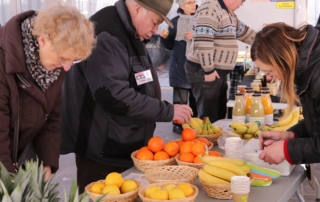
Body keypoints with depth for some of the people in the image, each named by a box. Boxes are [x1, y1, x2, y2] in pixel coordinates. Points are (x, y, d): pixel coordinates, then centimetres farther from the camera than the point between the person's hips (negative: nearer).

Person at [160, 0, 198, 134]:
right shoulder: (175, 22, 6)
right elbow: (170, 45, 11)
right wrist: (164, 37, -8)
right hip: (180, 66, 0)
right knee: (180, 97, -3)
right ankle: (178, 124, 5)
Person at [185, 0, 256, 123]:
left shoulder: (228, 12, 15)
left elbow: (243, 31, 30)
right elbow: (203, 41, -26)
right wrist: (208, 69, -25)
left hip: (219, 72, 10)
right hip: (203, 72, -10)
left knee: (220, 114, 17)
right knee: (209, 117, -7)